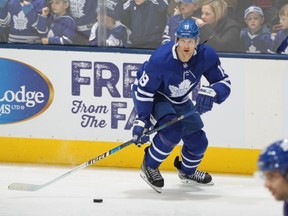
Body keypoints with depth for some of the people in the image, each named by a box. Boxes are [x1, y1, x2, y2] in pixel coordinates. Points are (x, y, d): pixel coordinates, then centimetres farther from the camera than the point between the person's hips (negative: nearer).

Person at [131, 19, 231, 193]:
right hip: (154, 97, -6)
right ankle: (149, 166, -7)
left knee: (198, 141, 8)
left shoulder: (206, 56, -25)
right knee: (172, 130, -30)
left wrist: (211, 92, -38)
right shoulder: (160, 59, -36)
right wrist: (141, 121, -29)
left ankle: (187, 171, 40)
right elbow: (143, 90, -26)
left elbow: (224, 82, -16)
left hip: (180, 100, 6)